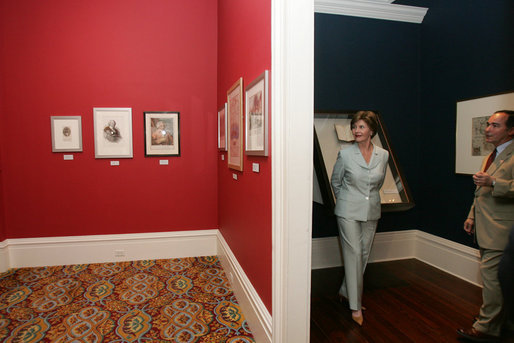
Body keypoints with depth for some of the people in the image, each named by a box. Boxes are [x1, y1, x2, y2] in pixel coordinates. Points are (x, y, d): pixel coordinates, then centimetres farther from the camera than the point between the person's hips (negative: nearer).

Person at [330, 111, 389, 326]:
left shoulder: (383, 155, 1)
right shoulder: (345, 154, -9)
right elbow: (335, 182, 5)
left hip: (371, 212, 4)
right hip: (349, 212, -4)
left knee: (364, 254, 11)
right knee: (354, 254, -4)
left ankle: (345, 292, 32)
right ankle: (355, 306, 9)